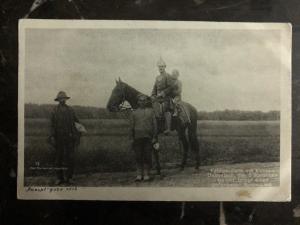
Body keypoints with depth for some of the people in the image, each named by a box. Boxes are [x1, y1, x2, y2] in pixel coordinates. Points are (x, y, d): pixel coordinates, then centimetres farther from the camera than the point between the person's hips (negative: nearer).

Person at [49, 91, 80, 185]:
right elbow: (52, 125, 1)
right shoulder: (54, 111, 5)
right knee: (59, 158, 4)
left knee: (70, 157, 1)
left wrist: (77, 136, 3)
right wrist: (52, 137, -7)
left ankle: (69, 177, 9)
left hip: (70, 137, 1)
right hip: (59, 138, -1)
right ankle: (60, 178, 11)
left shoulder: (70, 110, 8)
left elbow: (76, 123, 11)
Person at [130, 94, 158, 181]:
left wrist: (154, 137, -2)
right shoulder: (134, 113, 9)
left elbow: (155, 125, 4)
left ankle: (146, 174, 11)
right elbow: (132, 126, 9)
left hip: (148, 138, 0)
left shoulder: (151, 111, 7)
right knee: (138, 157, 4)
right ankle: (139, 174, 13)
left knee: (147, 157, 2)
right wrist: (132, 138, 3)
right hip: (138, 138, 1)